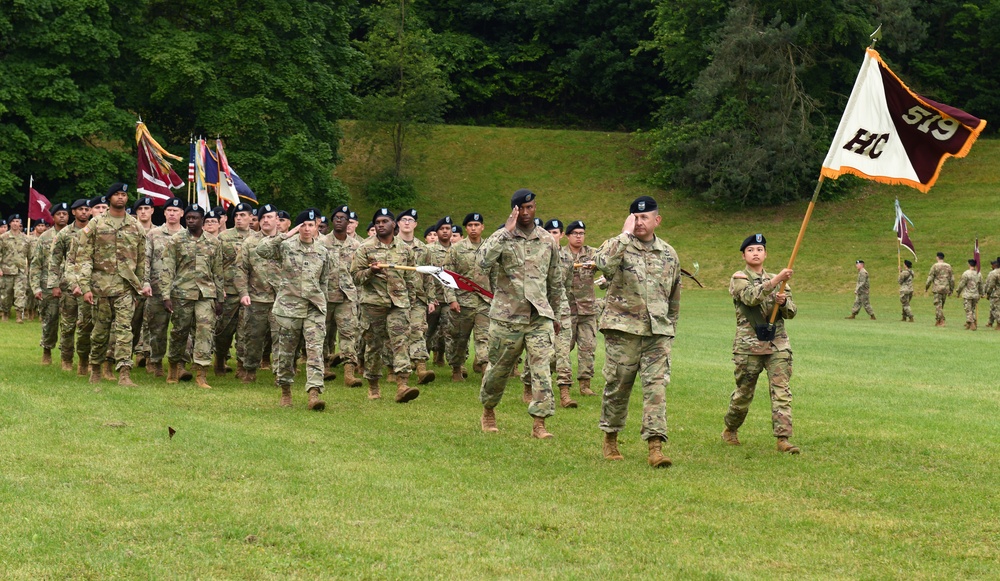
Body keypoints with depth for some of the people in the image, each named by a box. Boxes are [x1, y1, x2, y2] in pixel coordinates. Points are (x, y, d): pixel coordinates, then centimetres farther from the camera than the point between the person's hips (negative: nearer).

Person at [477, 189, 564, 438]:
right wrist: (507, 231, -23)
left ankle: (539, 423, -13)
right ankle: (488, 411, 33)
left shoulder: (548, 240, 8)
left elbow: (555, 280, 18)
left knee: (541, 366, -12)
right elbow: (483, 261, -23)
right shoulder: (502, 237, -2)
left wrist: (554, 313, 21)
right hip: (507, 315, -1)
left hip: (539, 316, 1)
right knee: (499, 368, 10)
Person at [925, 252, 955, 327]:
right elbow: (952, 279, 11)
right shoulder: (948, 266, 7)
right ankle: (938, 320, 17)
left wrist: (926, 288, 3)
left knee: (938, 304, -2)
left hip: (937, 288, -5)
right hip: (946, 288, 5)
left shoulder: (935, 266, -7)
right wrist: (951, 289, 20)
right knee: (941, 305, 14)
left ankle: (941, 321, -8)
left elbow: (930, 278, -7)